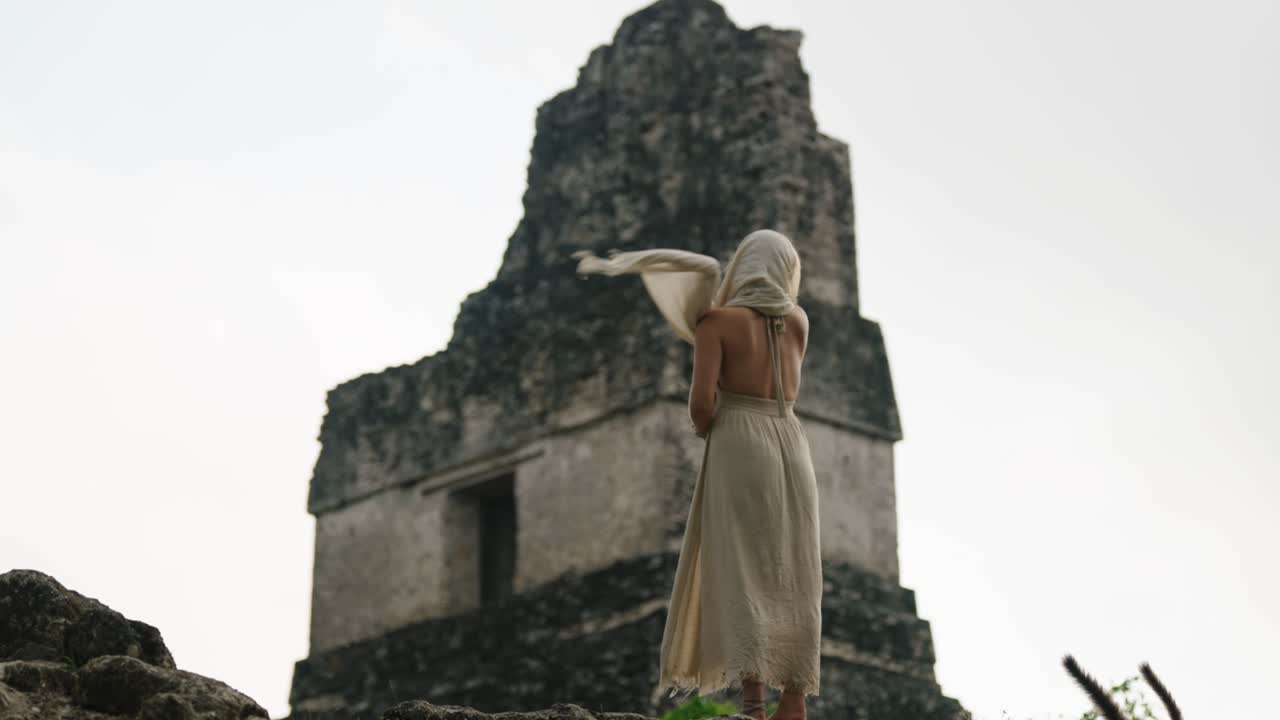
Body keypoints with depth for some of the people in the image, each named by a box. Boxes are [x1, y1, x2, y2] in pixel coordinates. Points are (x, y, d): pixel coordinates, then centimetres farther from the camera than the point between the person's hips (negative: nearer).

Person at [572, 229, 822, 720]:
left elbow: (701, 400, -11)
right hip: (791, 450, 4)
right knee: (790, 580, 4)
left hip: (738, 448, -4)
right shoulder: (798, 319, 13)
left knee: (741, 575, -9)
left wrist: (702, 428, 14)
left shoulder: (716, 320, -1)